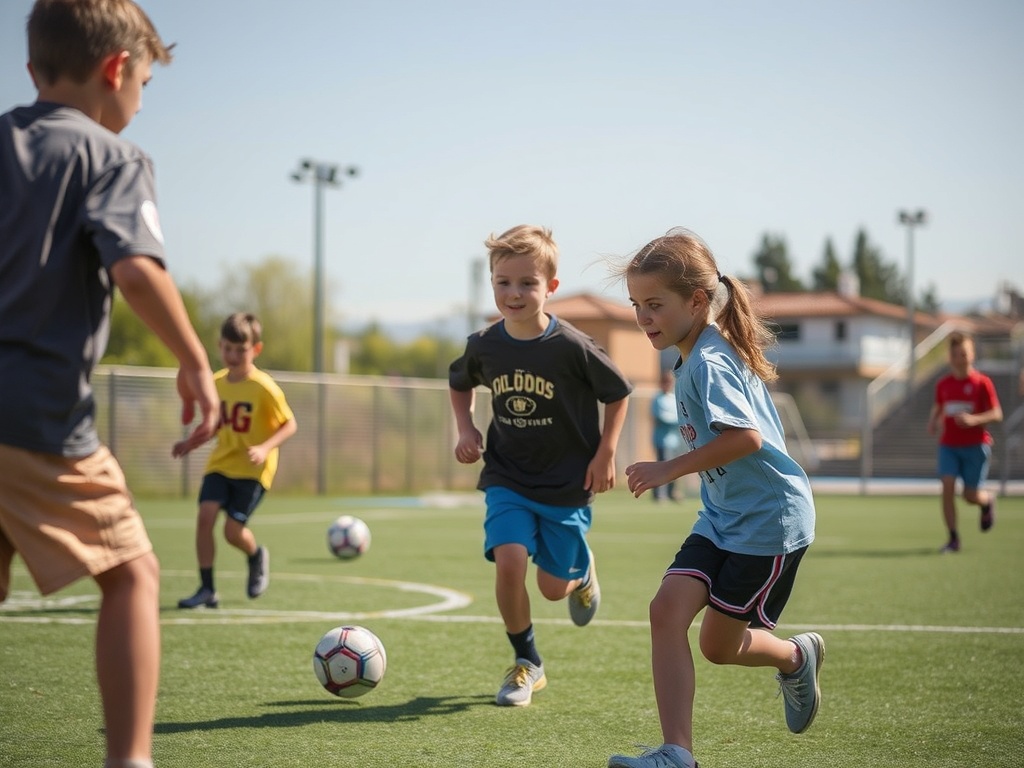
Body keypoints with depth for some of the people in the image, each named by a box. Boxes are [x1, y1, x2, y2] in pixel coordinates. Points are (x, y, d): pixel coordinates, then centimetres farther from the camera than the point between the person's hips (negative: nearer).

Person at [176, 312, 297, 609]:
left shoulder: (264, 387, -14)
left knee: (233, 530, -9)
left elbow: (290, 424, -9)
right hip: (220, 464, 5)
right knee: (205, 516, -13)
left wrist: (265, 448, -24)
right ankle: (207, 590, -4)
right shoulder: (217, 382, 4)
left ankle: (257, 557, 28)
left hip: (252, 469, -5)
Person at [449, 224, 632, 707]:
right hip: (507, 481, 2)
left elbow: (618, 393, -2)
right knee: (509, 562, -20)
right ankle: (526, 663, 2)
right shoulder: (484, 346, -8)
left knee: (554, 587, 7)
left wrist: (605, 454, -6)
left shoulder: (572, 347, -18)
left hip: (567, 485, -2)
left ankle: (583, 573, 47)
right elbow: (459, 383, 16)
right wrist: (466, 430, 1)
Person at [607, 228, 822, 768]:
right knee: (667, 609, -11)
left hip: (768, 520, -9)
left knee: (719, 645, 4)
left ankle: (797, 657, 36)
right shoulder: (695, 358, 10)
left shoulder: (707, 364, -20)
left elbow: (747, 437, -31)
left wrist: (669, 469, -26)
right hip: (722, 517, 9)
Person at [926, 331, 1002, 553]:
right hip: (948, 445, 3)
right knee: (947, 487, -14)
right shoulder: (943, 384, 5)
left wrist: (974, 420, -22)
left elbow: (997, 414, -6)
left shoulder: (982, 382, -5)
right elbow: (937, 408, 20)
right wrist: (932, 423, -1)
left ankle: (988, 500, 37)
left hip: (976, 445, -3)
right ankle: (953, 538, -5)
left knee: (971, 495, -1)